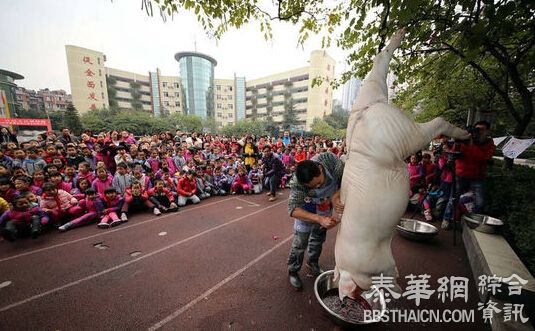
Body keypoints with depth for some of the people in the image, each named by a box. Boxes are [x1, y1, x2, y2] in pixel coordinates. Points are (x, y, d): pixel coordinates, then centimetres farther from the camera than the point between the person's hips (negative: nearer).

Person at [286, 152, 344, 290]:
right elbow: (293, 209, -41)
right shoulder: (297, 184, -40)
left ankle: (313, 262, 51)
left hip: (326, 210, 4)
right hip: (306, 213, -4)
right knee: (300, 244, 3)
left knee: (318, 239, 24)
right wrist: (319, 219, -52)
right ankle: (293, 271, 31)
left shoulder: (329, 159, -34)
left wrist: (336, 196, -39)